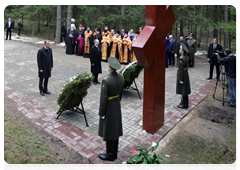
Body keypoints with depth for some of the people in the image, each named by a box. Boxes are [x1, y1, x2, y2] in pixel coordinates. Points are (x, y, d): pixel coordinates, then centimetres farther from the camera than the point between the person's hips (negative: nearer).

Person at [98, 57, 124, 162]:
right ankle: (114, 153, 34)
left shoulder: (106, 81, -27)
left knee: (108, 131, 9)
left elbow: (103, 99, -21)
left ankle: (110, 155, 24)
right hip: (117, 106, 7)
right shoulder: (121, 78, -5)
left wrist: (101, 113, -10)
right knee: (116, 130, 18)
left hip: (108, 107, -7)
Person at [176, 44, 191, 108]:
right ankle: (184, 102, 30)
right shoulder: (186, 57, 4)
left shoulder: (181, 59, -24)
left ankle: (184, 104, 13)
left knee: (183, 91, 2)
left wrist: (180, 79, -17)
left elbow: (181, 70, -22)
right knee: (185, 90, 18)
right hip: (186, 75, 9)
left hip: (182, 76, -9)